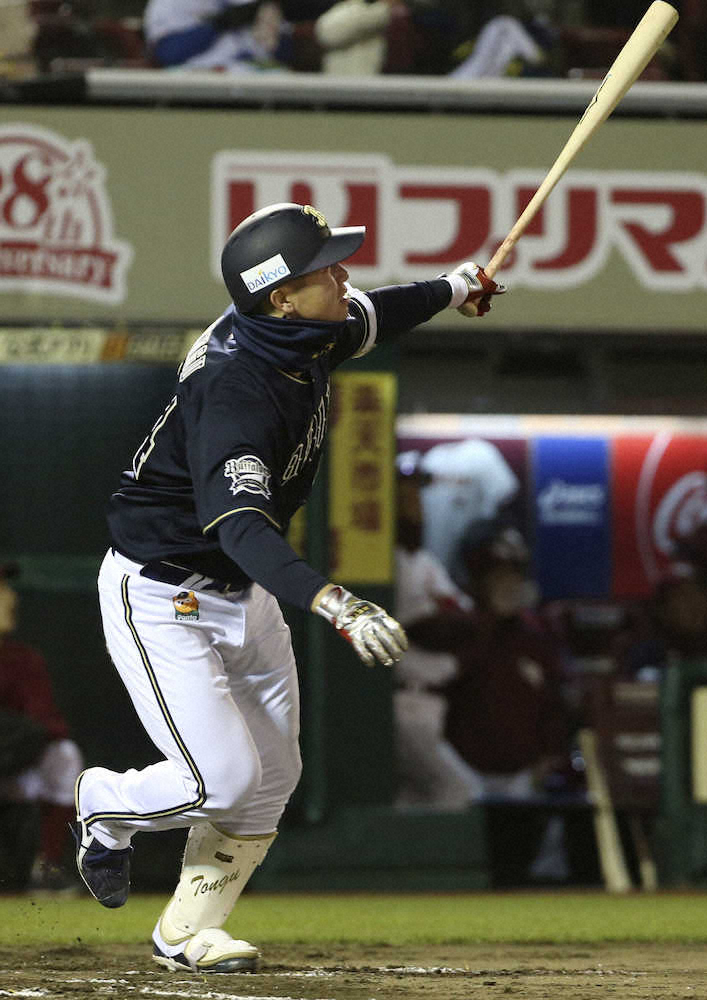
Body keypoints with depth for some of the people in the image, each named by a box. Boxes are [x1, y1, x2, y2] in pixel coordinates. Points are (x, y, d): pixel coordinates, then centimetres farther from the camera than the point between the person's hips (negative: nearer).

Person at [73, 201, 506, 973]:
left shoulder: (312, 335, -7)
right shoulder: (235, 391, -34)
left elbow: (366, 317, 20)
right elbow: (240, 525, -47)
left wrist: (450, 290, 33)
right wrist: (333, 603, -60)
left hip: (244, 594, 9)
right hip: (160, 598, -9)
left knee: (273, 778, 8)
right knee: (225, 779, -15)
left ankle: (187, 933, 22)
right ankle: (105, 807, 16)